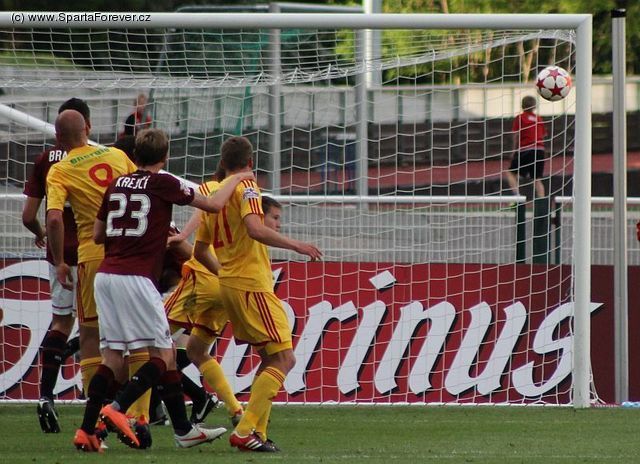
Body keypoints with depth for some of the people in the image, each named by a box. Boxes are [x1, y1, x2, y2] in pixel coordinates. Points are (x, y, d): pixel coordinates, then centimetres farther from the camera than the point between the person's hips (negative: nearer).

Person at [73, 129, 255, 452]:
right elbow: (214, 204, 2)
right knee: (163, 355, 0)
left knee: (113, 357, 9)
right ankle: (117, 408, -17)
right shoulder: (162, 183, -2)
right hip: (136, 278, -6)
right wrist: (236, 179, 21)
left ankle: (87, 430, 2)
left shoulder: (117, 185, 14)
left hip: (105, 276, 6)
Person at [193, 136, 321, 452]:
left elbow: (200, 251, 21)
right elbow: (254, 229, -26)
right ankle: (245, 432, -18)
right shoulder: (246, 188, -8)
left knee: (270, 359, 16)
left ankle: (257, 432, 9)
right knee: (284, 358, -9)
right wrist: (295, 245, -21)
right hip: (252, 284, -9)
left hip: (229, 284, 9)